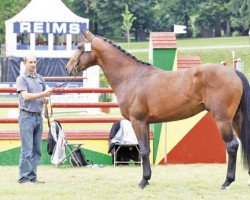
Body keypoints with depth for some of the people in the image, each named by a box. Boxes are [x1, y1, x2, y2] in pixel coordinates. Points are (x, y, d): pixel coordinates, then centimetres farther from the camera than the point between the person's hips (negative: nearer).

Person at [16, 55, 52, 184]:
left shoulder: (40, 79, 15)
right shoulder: (22, 79, -3)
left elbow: (44, 98, 22)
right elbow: (25, 96, -15)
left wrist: (46, 99, -1)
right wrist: (42, 94, -22)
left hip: (38, 116, 6)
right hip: (27, 116, -6)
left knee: (37, 150, 6)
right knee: (27, 150, -9)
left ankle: (32, 177, 11)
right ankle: (24, 177, -7)